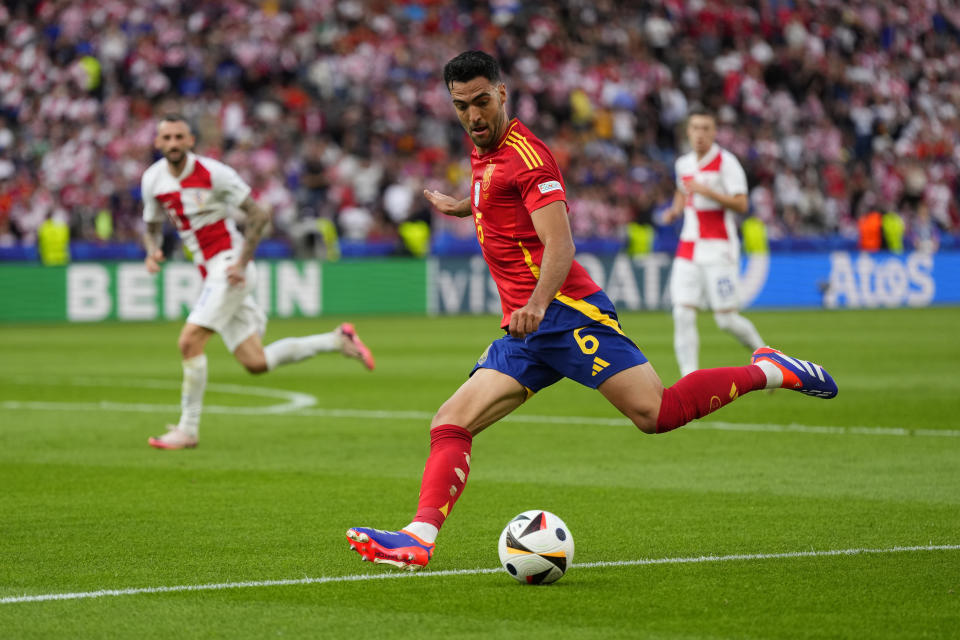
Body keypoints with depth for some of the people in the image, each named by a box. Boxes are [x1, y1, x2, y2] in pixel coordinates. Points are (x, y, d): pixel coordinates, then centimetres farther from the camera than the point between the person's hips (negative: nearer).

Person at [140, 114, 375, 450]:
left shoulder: (213, 173, -12)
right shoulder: (153, 180, 5)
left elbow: (259, 215, -9)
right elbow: (152, 226, 20)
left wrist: (241, 262, -17)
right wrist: (152, 251, -2)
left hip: (230, 266, -7)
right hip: (211, 273, 7)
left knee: (190, 342, -18)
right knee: (256, 363, 4)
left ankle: (187, 429, -6)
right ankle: (337, 340, 20)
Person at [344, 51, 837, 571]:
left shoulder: (525, 154, -10)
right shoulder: (484, 154, 17)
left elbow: (560, 244, -22)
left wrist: (538, 303, -38)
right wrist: (461, 206, 59)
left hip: (565, 313, -8)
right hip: (524, 332, 8)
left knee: (656, 413, -18)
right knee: (450, 426, -6)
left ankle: (770, 372, 0)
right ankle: (419, 538, -16)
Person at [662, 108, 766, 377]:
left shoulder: (726, 163, -8)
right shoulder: (683, 164, 11)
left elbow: (741, 204, -15)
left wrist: (707, 191, -25)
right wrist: (674, 211, 12)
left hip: (719, 249, -5)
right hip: (688, 250, 5)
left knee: (727, 320, -5)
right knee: (683, 314, -8)